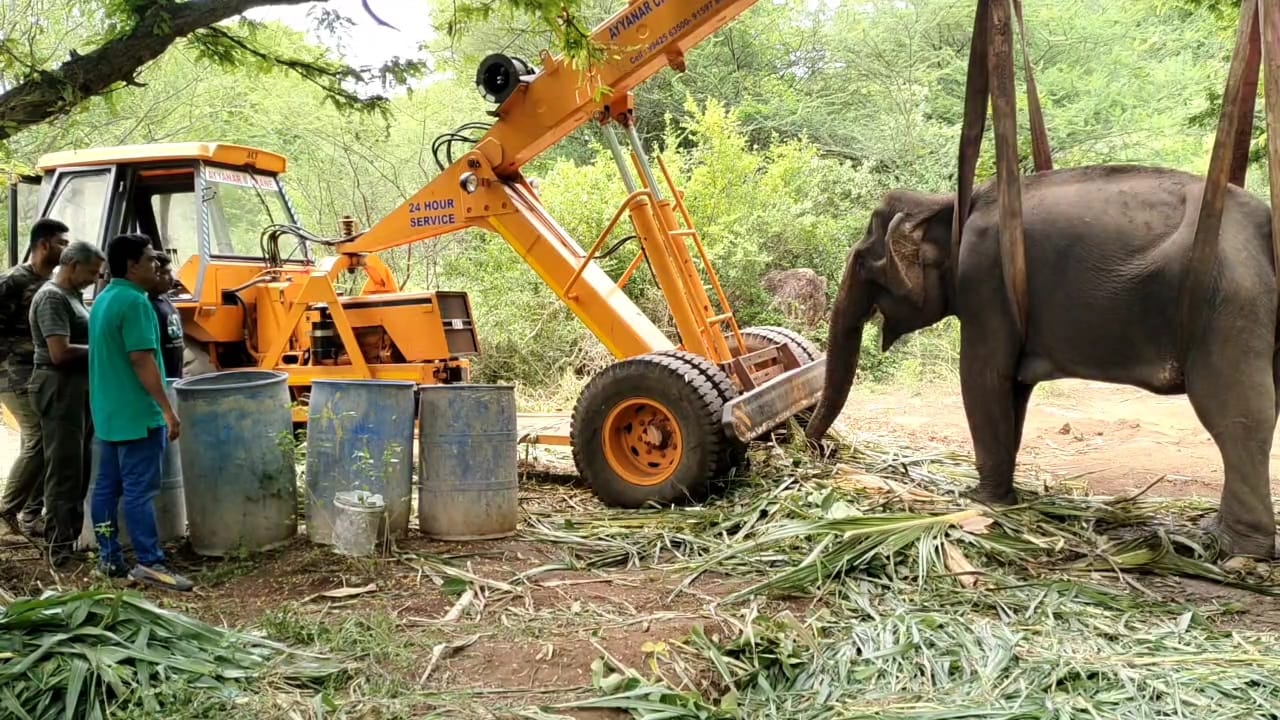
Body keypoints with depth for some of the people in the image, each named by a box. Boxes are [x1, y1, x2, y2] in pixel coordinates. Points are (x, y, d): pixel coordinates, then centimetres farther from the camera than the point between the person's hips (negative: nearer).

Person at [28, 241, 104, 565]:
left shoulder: (71, 295, 15)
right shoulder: (52, 297, -15)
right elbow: (60, 352, -23)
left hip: (78, 389, 10)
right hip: (60, 390, -10)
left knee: (80, 468, 15)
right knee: (64, 470, -6)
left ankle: (72, 533, 24)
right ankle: (60, 546, -2)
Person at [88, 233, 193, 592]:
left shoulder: (103, 299, 14)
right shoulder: (134, 301, -17)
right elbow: (141, 360, -22)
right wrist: (167, 409, -20)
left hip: (108, 411, 10)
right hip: (136, 413, -10)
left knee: (107, 485, 12)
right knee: (139, 490, -7)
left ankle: (109, 557, 19)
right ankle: (149, 563, -4)